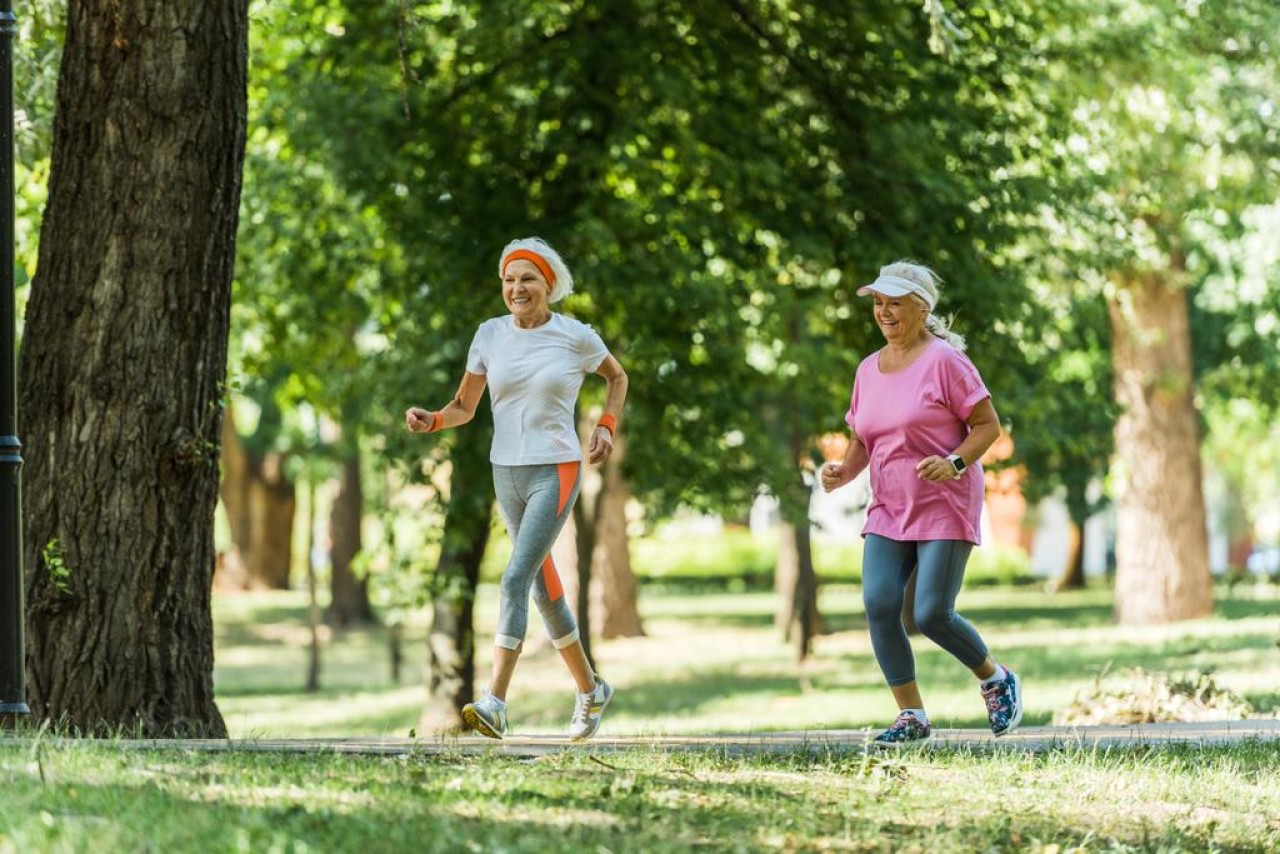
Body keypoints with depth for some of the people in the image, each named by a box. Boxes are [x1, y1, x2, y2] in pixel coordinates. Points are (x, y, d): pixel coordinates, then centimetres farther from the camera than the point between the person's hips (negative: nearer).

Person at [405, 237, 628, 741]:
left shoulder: (576, 337, -5)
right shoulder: (490, 335, 3)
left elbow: (617, 378, 14)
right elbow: (463, 407, 10)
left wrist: (606, 426, -1)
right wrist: (430, 421, -11)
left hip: (556, 472, -5)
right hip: (506, 473, 5)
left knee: (516, 577, -19)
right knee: (545, 587, 14)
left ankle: (495, 706, -25)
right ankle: (590, 690, 31)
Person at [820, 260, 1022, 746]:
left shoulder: (944, 360, -8)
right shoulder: (869, 370, 12)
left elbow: (988, 425, -8)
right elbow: (862, 441, 20)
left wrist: (955, 463, -25)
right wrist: (844, 472, -1)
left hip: (945, 507, -6)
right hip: (888, 510, 6)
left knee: (931, 615, -12)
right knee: (879, 605, -12)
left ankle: (996, 680, 17)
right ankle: (911, 718, -2)